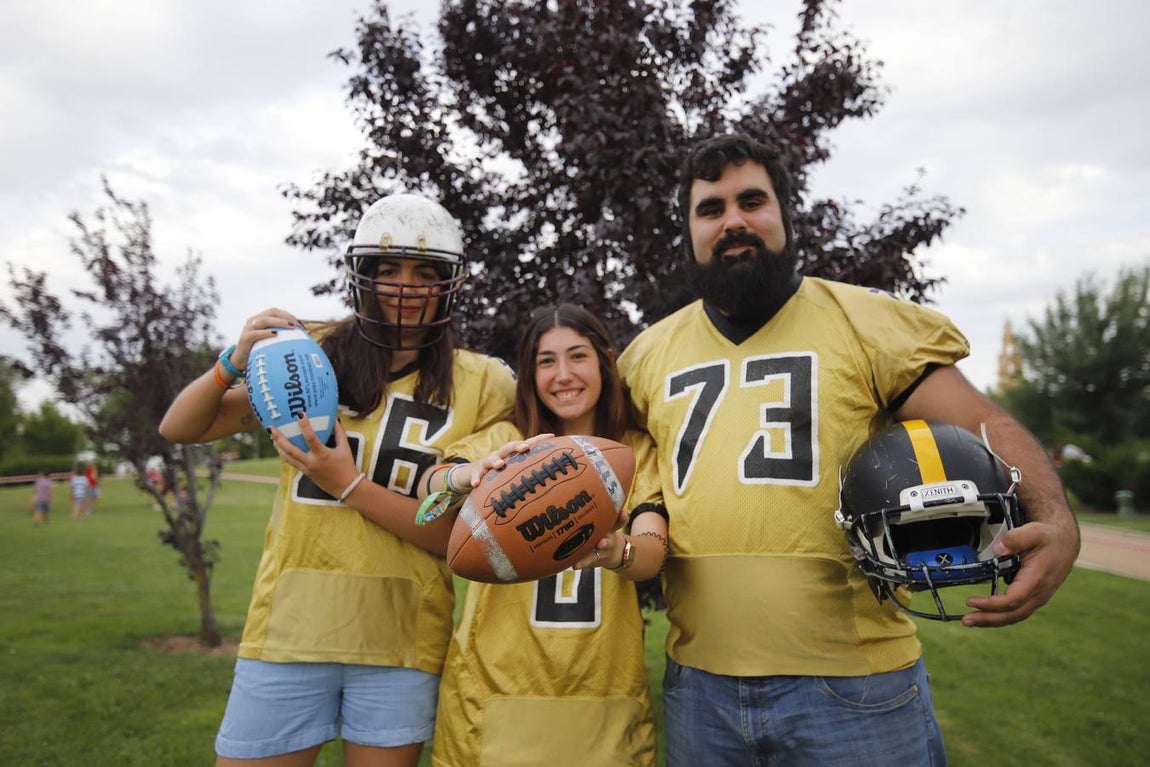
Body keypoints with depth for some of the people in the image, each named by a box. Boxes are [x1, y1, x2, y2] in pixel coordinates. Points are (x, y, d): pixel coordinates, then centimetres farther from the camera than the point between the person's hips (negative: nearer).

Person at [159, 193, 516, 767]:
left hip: (401, 638, -1)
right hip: (289, 626, 1)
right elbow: (179, 429, 6)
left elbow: (463, 536, -7)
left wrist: (350, 486, -17)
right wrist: (233, 363, -13)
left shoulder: (482, 385, -3)